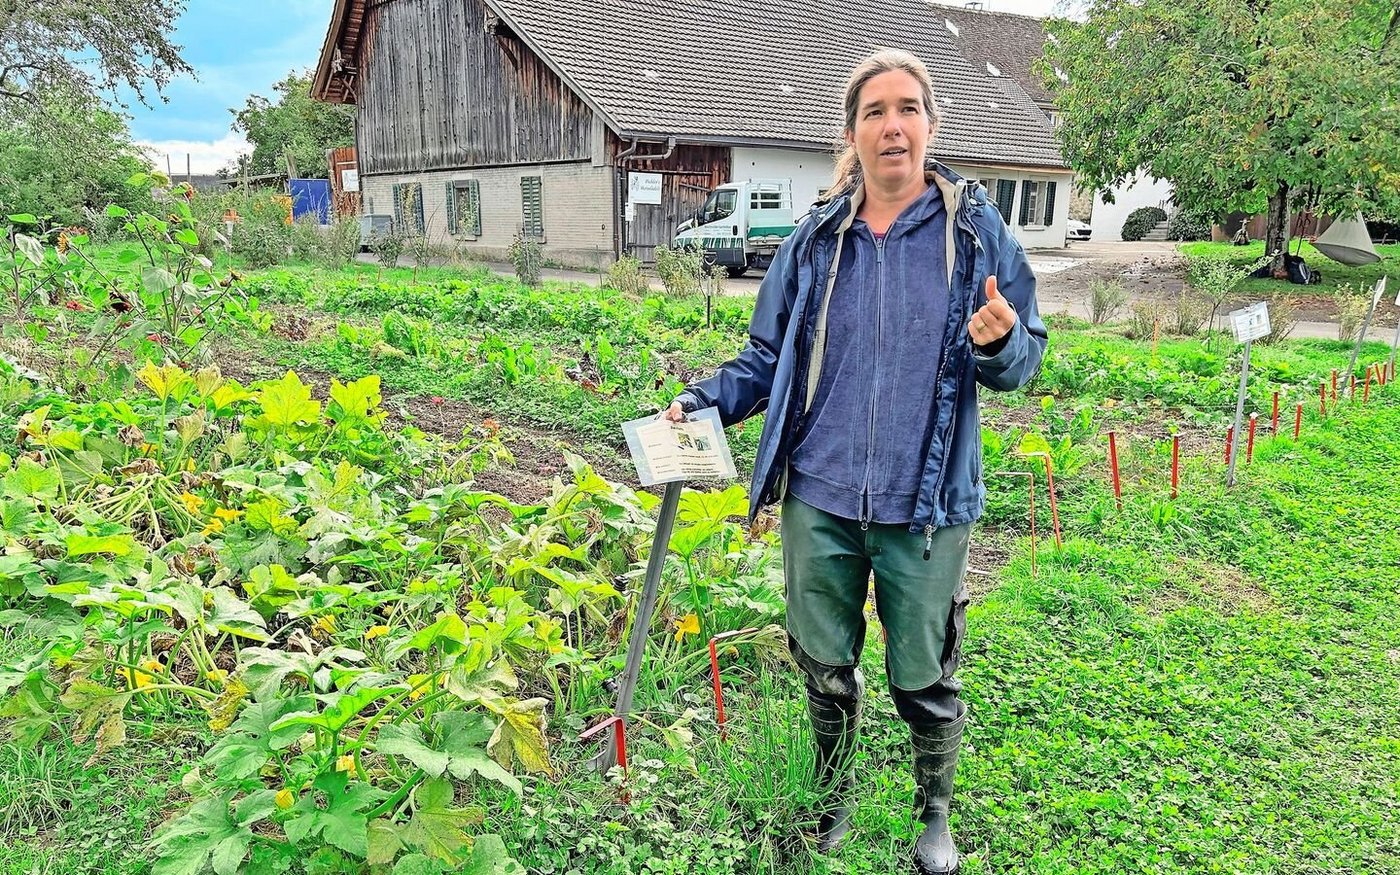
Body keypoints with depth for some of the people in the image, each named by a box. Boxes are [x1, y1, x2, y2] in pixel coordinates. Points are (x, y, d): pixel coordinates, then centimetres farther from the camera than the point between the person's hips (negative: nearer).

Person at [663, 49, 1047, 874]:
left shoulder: (977, 231, -4)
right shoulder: (817, 240, 1)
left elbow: (1023, 361, -1)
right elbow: (769, 357, 8)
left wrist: (998, 343, -24)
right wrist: (701, 402, -8)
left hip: (926, 510, -2)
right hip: (820, 502, 2)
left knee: (923, 679, 14)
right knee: (826, 670, 18)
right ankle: (833, 804, 45)